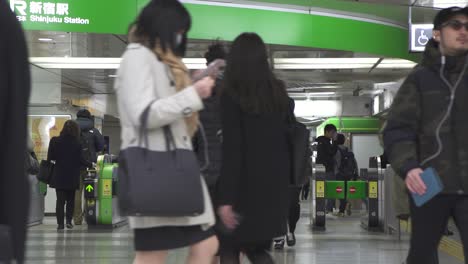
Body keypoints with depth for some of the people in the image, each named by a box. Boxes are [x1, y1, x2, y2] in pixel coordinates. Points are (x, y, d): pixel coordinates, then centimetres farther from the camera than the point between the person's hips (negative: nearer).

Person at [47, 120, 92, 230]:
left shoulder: (55, 141, -5)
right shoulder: (76, 143, -9)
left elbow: (50, 157, -3)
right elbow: (81, 160, -6)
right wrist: (91, 164, 10)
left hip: (59, 175, 1)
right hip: (72, 176, 0)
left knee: (60, 199, 4)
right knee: (70, 199, 15)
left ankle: (60, 223, -3)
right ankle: (69, 221, 7)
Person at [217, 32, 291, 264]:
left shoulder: (231, 95, -9)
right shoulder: (278, 93, 8)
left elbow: (231, 149, -15)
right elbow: (288, 139, 10)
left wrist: (226, 197, -16)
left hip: (246, 184, -5)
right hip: (274, 183, 5)